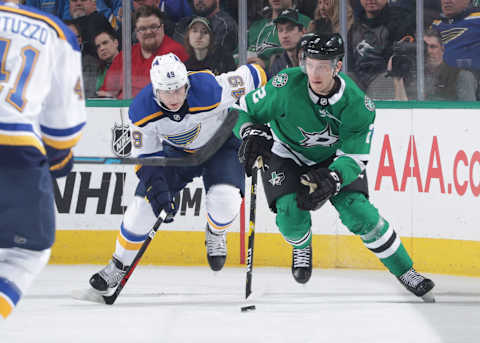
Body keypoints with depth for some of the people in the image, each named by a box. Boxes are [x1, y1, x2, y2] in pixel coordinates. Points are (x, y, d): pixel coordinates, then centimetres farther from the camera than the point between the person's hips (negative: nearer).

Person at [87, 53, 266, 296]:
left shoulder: (210, 90, -37)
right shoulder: (142, 110, -28)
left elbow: (253, 76, -22)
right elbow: (146, 156, -16)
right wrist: (158, 189, -30)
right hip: (177, 151, 2)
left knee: (225, 200, -26)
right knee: (143, 206, -8)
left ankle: (215, 234, 11)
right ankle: (118, 265, 14)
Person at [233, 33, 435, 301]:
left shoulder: (358, 105, -28)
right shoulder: (286, 86, -29)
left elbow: (353, 157, -25)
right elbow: (246, 109, -14)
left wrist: (331, 179, -45)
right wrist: (251, 135, -34)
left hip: (333, 156, 0)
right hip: (285, 154, 0)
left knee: (358, 213, -16)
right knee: (291, 213, -22)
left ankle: (404, 270, 2)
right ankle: (301, 247, 16)